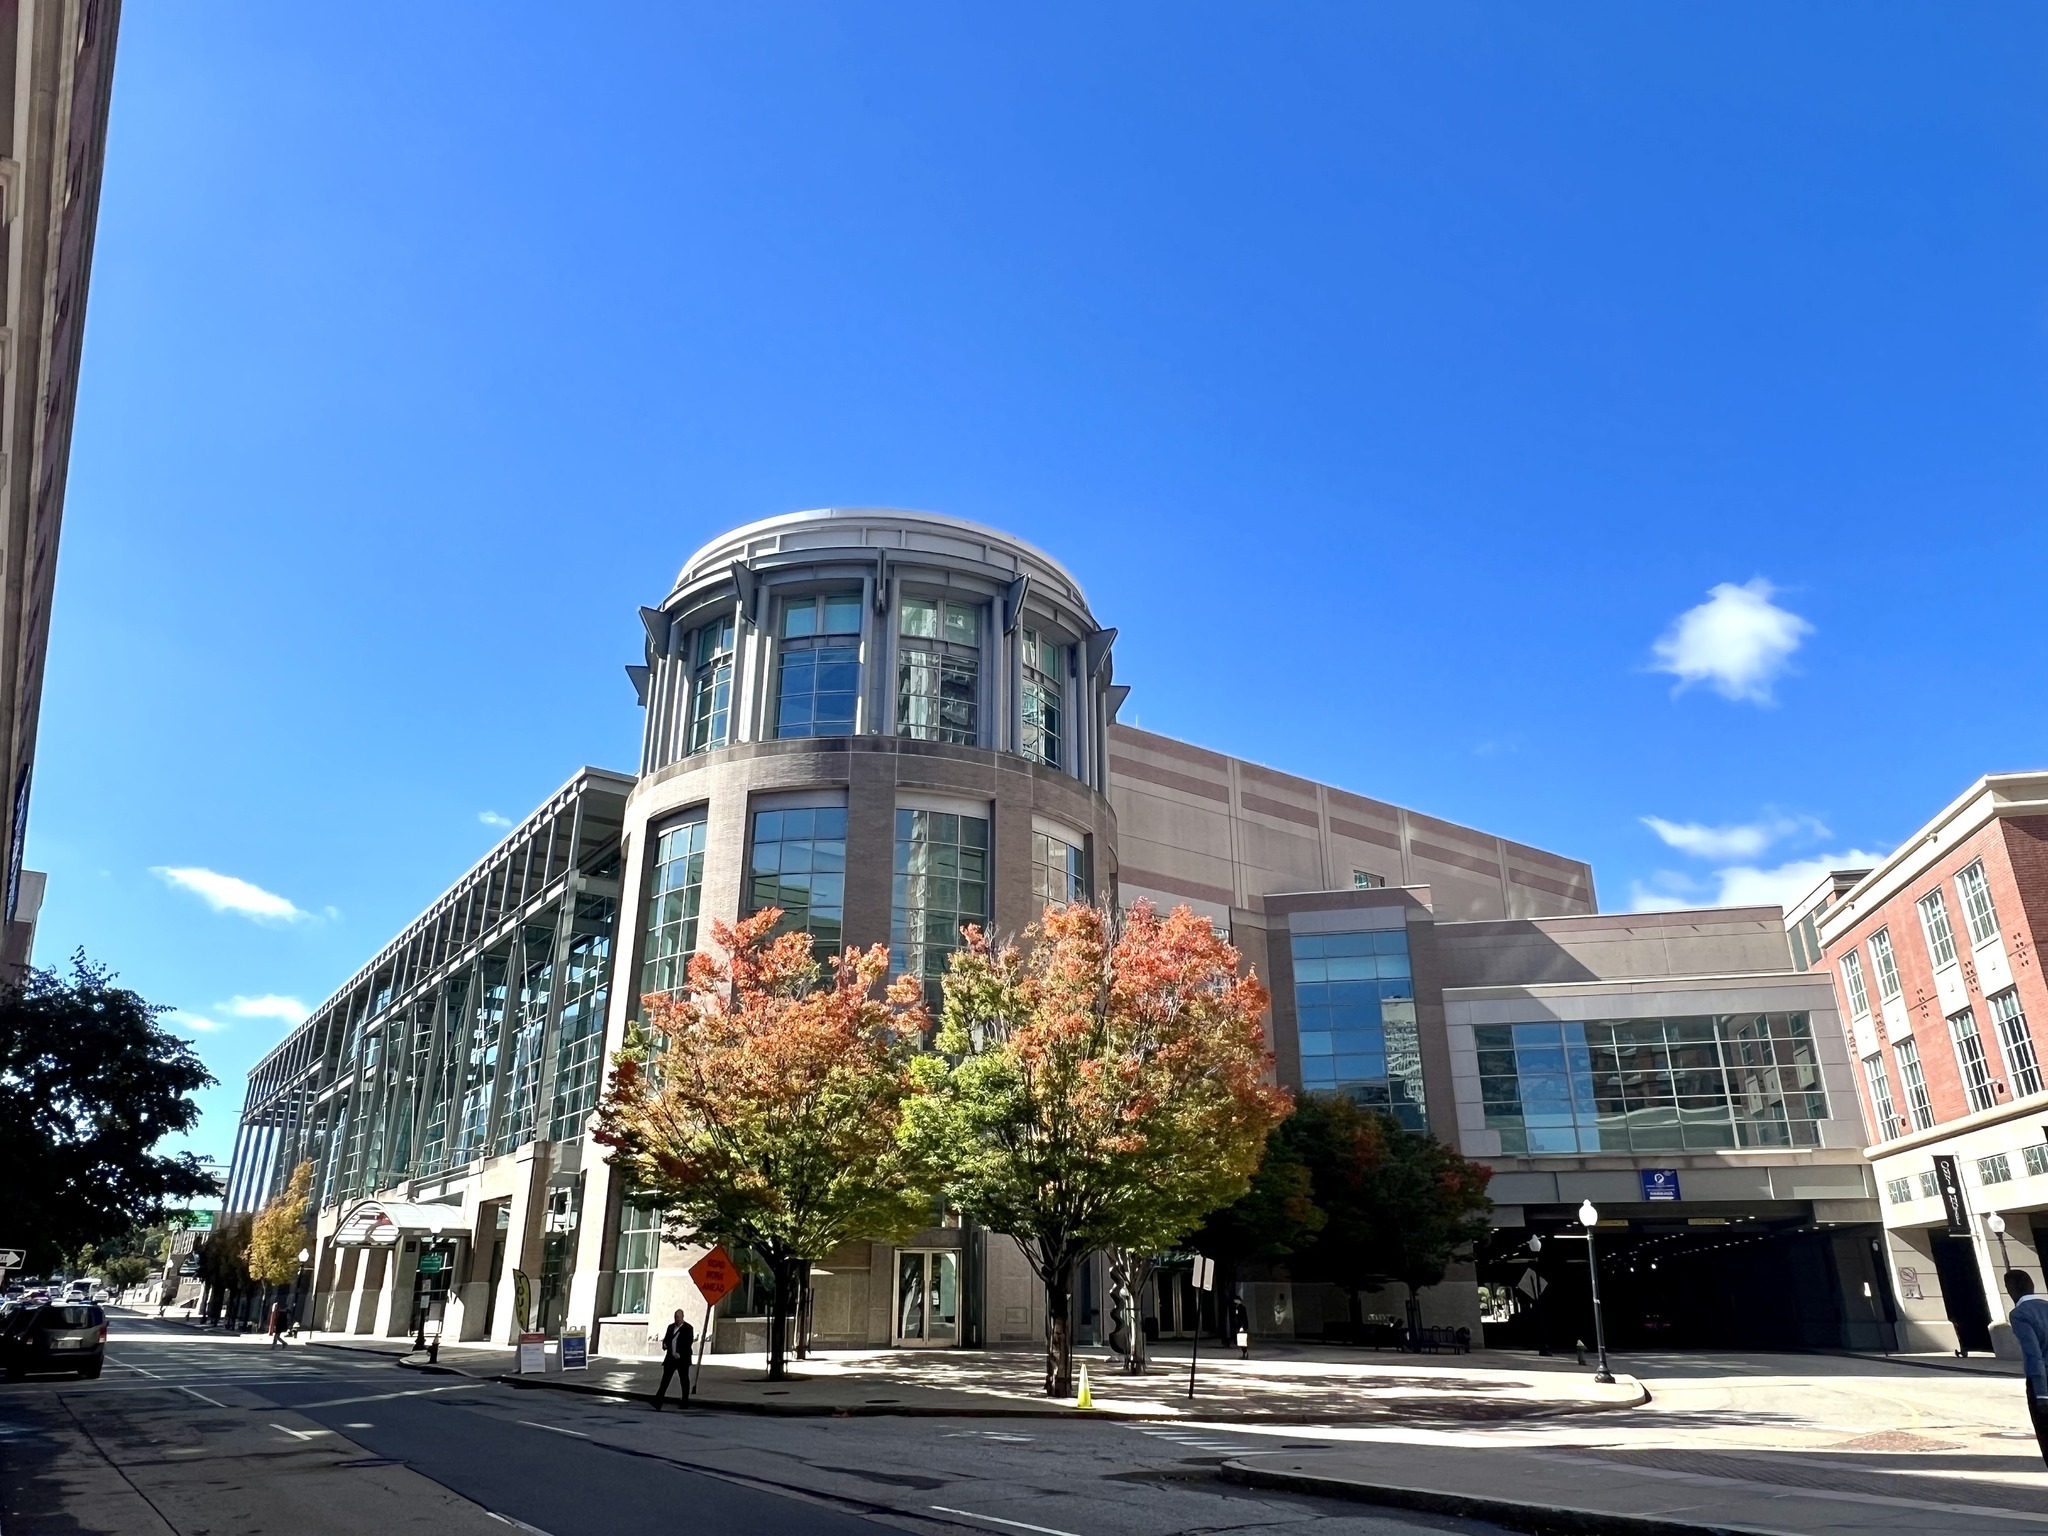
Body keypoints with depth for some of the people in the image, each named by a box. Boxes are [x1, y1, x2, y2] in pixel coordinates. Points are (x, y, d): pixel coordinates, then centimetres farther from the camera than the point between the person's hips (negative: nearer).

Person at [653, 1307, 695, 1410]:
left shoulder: (688, 1328, -6)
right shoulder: (671, 1327, 12)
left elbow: (688, 1343, -13)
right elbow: (666, 1338, 19)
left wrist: (680, 1353, -20)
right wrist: (665, 1344, -4)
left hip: (682, 1359, -5)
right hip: (670, 1358, 5)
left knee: (684, 1380, 6)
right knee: (665, 1379, -4)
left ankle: (685, 1403, 15)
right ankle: (657, 1402, -9)